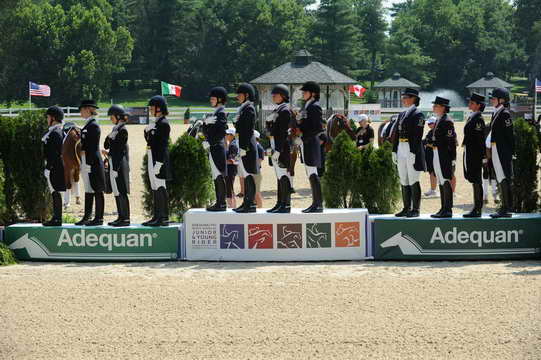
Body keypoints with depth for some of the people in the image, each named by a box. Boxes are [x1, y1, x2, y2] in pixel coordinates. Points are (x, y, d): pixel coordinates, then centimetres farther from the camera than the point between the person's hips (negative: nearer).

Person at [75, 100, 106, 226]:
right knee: (88, 190, 12)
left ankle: (99, 218, -2)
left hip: (93, 163, -10)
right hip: (86, 163, 10)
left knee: (97, 190, -4)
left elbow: (93, 147, -17)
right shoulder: (87, 125, 15)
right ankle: (87, 217, 16)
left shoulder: (94, 126, -13)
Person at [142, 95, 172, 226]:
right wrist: (147, 130, 1)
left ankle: (164, 218, -6)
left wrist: (159, 163, -21)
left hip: (159, 159, -10)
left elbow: (163, 145, -18)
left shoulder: (163, 123, -13)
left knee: (160, 188, -8)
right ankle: (157, 216, 17)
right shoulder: (154, 122, 16)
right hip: (152, 159, 10)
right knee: (155, 188, 12)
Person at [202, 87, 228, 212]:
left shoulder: (221, 113, -10)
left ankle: (222, 203, -8)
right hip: (212, 149, 10)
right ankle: (219, 202, 14)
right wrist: (206, 122, -5)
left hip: (217, 148, -10)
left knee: (219, 176, -8)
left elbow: (221, 133, -18)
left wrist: (210, 143, -16)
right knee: (216, 177, 10)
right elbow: (205, 131, 14)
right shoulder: (214, 113, 19)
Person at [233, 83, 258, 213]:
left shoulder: (249, 108, -12)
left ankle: (251, 204, -7)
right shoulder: (244, 108, 18)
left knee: (248, 175, -8)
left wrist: (243, 147, -21)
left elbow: (249, 129, -18)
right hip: (243, 145, 10)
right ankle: (247, 202, 15)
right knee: (245, 175, 11)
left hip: (247, 146, -10)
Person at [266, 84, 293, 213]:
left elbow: (283, 132, -19)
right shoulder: (277, 110, 17)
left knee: (284, 176, -8)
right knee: (279, 176, 13)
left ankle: (286, 205, -8)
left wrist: (278, 150, -22)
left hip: (282, 147, -10)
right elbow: (270, 128, 24)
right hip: (275, 146, 10)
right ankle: (280, 203, 17)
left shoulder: (285, 110, -12)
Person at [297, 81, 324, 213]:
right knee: (310, 174, 11)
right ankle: (315, 203, 14)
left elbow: (318, 128, -17)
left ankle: (318, 204, -8)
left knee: (312, 174, -9)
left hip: (311, 143, -10)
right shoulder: (305, 106, 15)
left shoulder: (315, 107, -12)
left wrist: (305, 137, -18)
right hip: (305, 144, 10)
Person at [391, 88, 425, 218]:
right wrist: (394, 151, 12)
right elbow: (396, 134, 18)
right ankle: (406, 208, 14)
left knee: (413, 180, -6)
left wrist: (413, 153, -20)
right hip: (401, 150, 8)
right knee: (404, 181, 9)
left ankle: (415, 209, -3)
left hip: (412, 150, -8)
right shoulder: (402, 115, 18)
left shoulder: (418, 114, -7)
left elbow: (418, 135, -14)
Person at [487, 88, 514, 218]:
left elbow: (509, 134, -15)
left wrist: (512, 151, -17)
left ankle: (506, 209, -7)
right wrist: (489, 147, 15)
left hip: (502, 150, -10)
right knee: (501, 179, 12)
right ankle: (504, 208, 18)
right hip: (495, 151, 10)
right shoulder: (495, 113, 15)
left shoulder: (505, 114, -12)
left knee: (504, 179, -8)